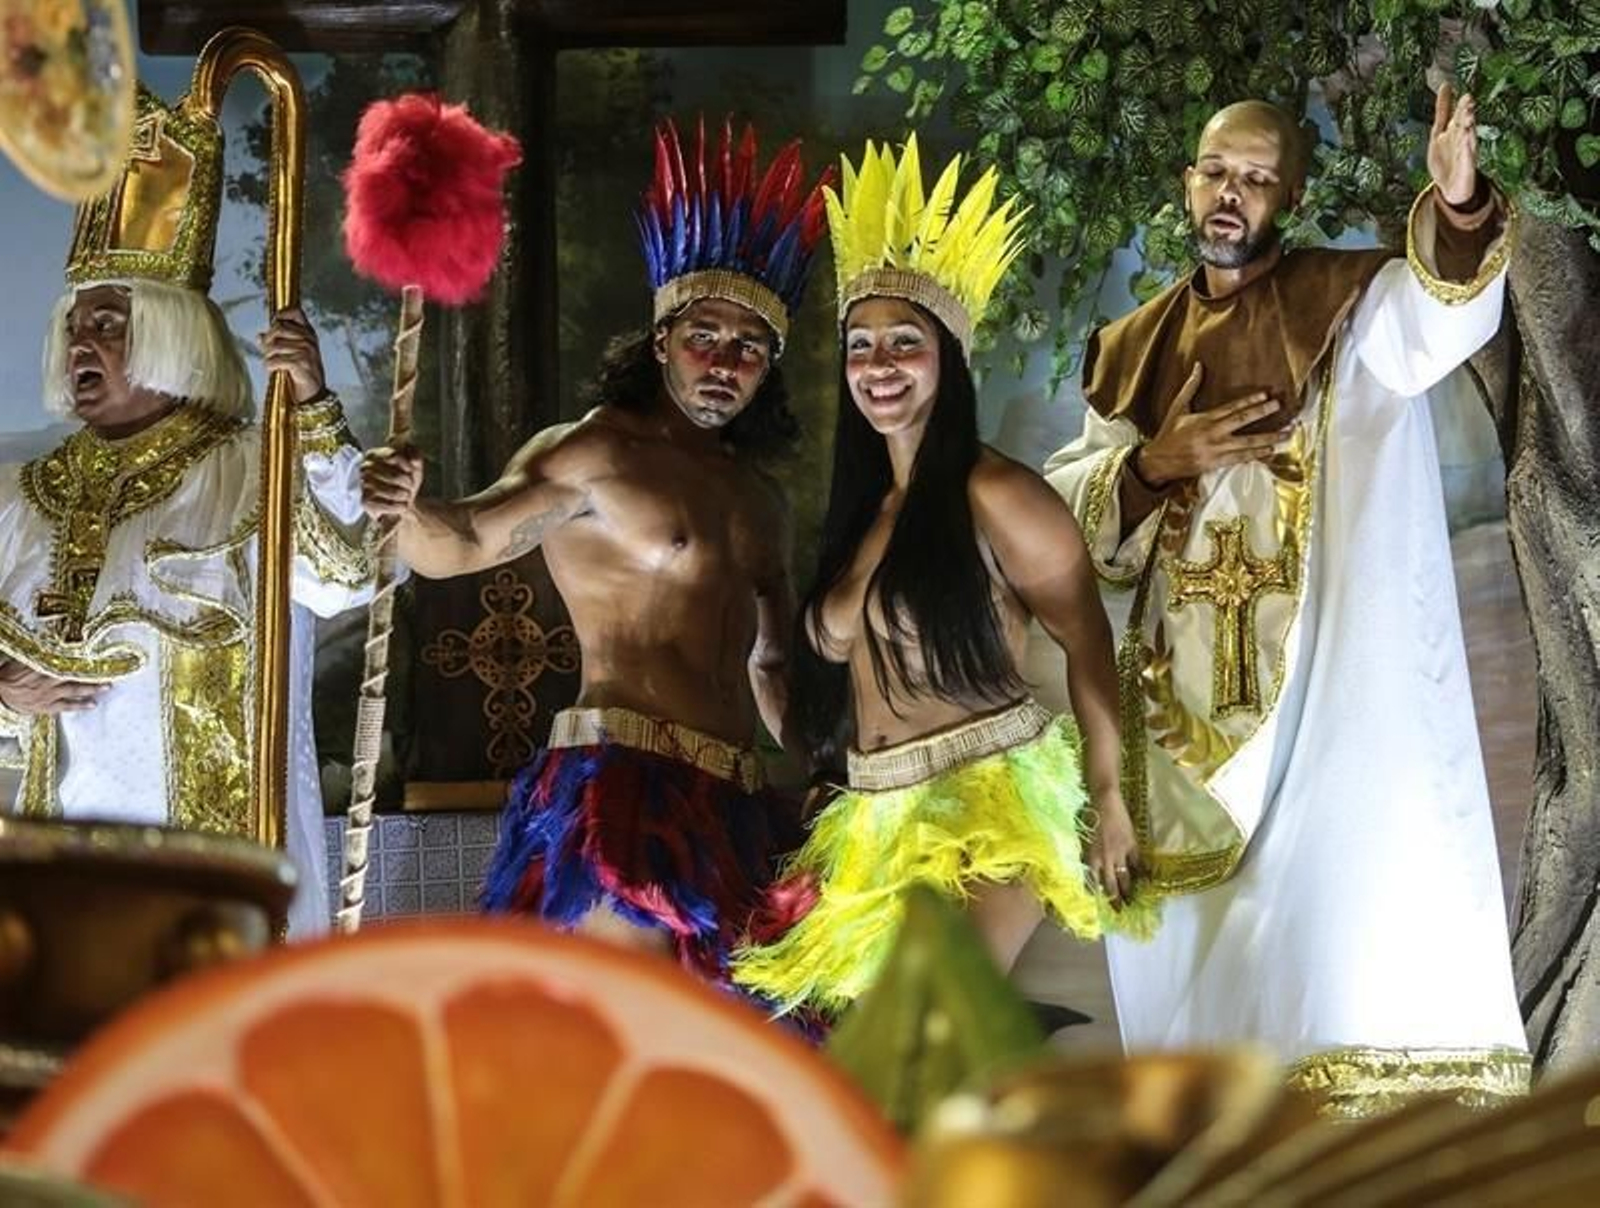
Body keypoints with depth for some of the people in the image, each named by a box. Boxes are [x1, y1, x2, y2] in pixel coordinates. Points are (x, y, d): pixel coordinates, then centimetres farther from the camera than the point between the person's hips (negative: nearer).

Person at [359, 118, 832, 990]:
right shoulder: (592, 453, 0)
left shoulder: (758, 499, 22)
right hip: (622, 785, -8)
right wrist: (410, 508, -32)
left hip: (729, 808, 8)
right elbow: (455, 547, -11)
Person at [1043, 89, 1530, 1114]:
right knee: (1193, 926, 8)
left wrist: (1459, 206, -42)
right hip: (1186, 695, 5)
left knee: (1325, 897, -18)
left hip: (1318, 676, -5)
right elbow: (1066, 505, 13)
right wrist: (1155, 465, -7)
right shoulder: (1137, 349, 14)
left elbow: (1436, 314, -22)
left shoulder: (1344, 306, 0)